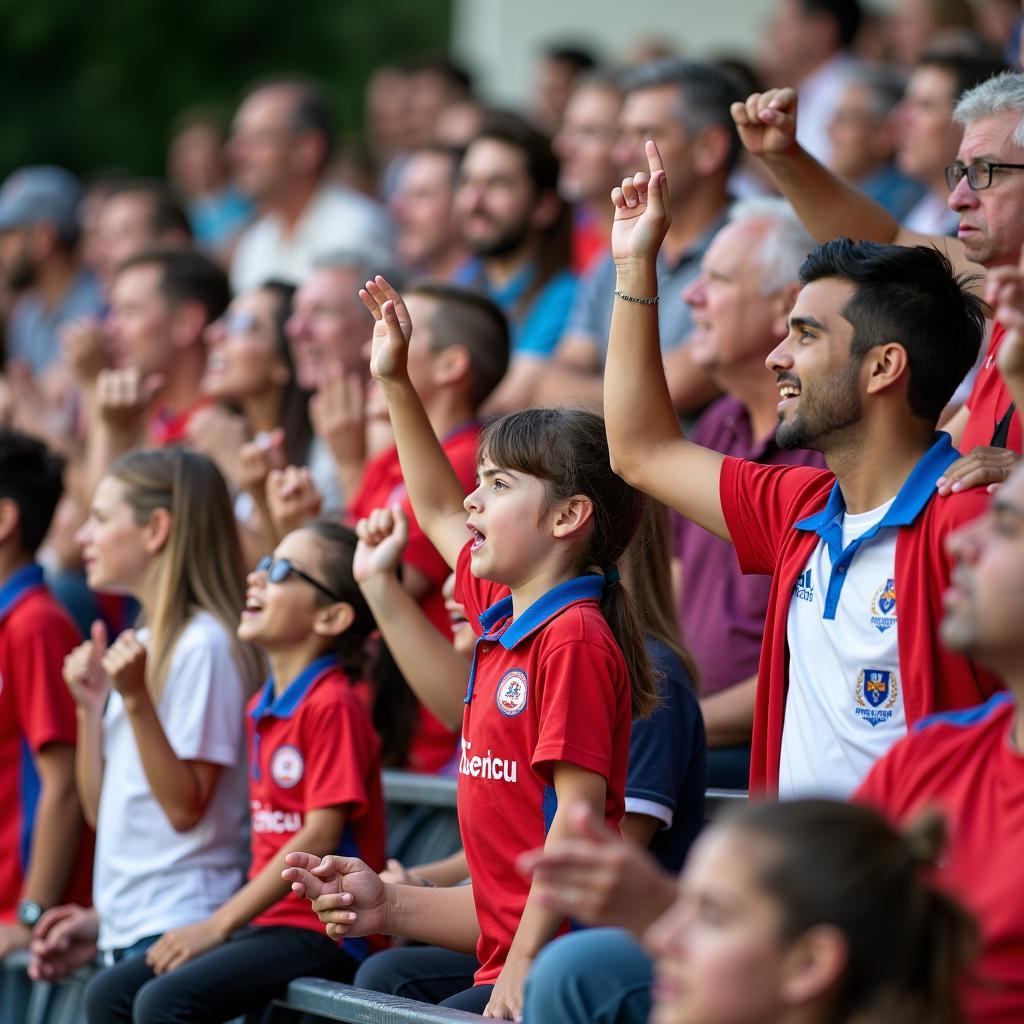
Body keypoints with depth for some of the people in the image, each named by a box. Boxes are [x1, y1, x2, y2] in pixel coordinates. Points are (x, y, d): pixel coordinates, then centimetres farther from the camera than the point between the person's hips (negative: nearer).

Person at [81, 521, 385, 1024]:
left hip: (321, 931, -9)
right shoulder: (262, 707, 16)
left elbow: (320, 836, -18)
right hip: (269, 921, 9)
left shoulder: (331, 705, -13)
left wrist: (217, 926, -17)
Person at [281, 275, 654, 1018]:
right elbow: (438, 512, 33)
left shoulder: (574, 639, -14)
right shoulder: (502, 615, 14)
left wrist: (525, 964, -23)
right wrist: (396, 384, 32)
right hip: (500, 951, 10)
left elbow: (578, 812, -19)